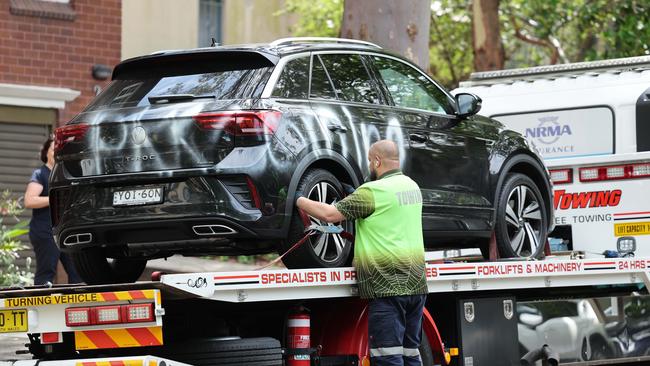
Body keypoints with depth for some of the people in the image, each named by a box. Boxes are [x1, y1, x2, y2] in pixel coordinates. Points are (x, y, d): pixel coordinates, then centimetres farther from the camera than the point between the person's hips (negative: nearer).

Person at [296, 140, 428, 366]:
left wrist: (300, 202, 2)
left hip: (387, 287, -8)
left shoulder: (373, 192, -13)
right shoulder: (412, 186, 13)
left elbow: (330, 214, -14)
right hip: (416, 285, 8)